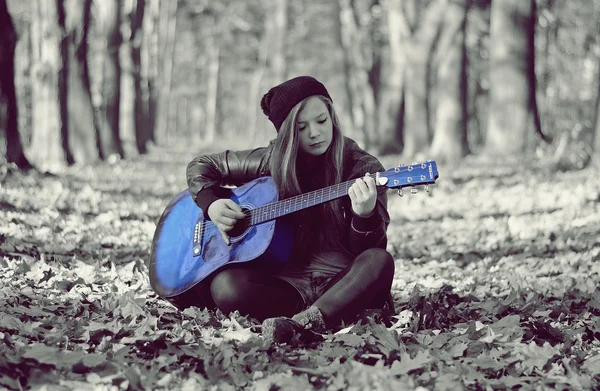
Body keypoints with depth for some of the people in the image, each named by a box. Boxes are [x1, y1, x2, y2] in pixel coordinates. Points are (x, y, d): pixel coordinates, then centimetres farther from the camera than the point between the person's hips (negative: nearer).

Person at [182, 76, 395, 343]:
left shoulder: (363, 169, -3)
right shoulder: (271, 161, 5)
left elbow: (370, 248, -9)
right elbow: (201, 165, 18)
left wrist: (365, 216, -32)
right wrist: (211, 204, -2)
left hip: (341, 284, -1)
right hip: (285, 282, 2)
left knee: (378, 262, -34)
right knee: (225, 287, -28)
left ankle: (299, 324, -44)